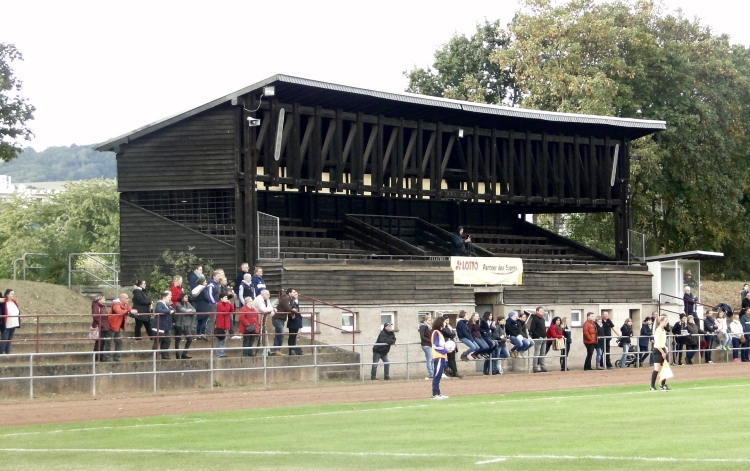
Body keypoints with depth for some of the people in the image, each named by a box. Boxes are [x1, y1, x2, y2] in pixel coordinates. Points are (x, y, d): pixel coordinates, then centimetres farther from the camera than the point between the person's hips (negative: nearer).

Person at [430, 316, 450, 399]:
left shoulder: (440, 332, 19)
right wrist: (446, 350, -15)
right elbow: (436, 346, -16)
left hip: (441, 356, 10)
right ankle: (435, 394, -10)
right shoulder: (436, 332, -11)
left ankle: (437, 394, 14)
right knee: (436, 376, -9)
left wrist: (446, 349, 5)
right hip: (438, 357, -10)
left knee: (438, 376, 11)